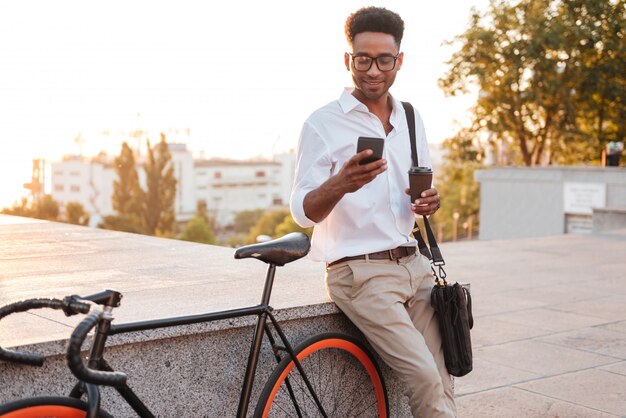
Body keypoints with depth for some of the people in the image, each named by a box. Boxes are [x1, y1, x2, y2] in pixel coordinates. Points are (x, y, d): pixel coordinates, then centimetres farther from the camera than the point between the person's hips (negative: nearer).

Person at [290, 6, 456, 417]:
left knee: (442, 383, 1)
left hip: (414, 265, 6)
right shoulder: (323, 124, -6)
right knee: (425, 379, -17)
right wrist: (341, 184, -30)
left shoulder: (411, 118, 12)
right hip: (361, 273, -5)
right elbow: (303, 211, -10)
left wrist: (429, 201, -2)